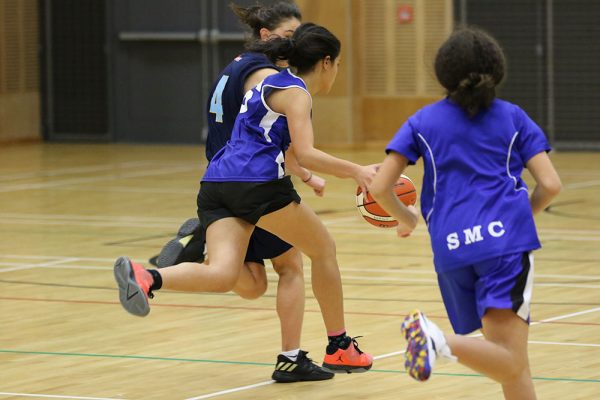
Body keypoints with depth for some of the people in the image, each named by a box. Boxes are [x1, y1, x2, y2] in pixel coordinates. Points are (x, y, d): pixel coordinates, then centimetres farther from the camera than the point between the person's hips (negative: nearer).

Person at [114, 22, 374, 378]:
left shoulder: (276, 83, 27)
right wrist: (355, 171, -11)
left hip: (217, 185, 8)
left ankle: (146, 278, -37)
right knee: (324, 249, 13)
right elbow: (305, 154, -14)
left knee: (222, 274, -11)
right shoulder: (296, 93, -1)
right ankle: (340, 348, 19)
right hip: (257, 184, -8)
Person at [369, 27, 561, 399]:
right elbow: (550, 185, 5)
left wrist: (406, 218, 27)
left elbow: (380, 187, 7)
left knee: (511, 362, 13)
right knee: (511, 364, -14)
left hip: (452, 248, 3)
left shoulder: (423, 122, 14)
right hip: (505, 237, -3)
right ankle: (439, 340, -37)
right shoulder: (512, 117, 12)